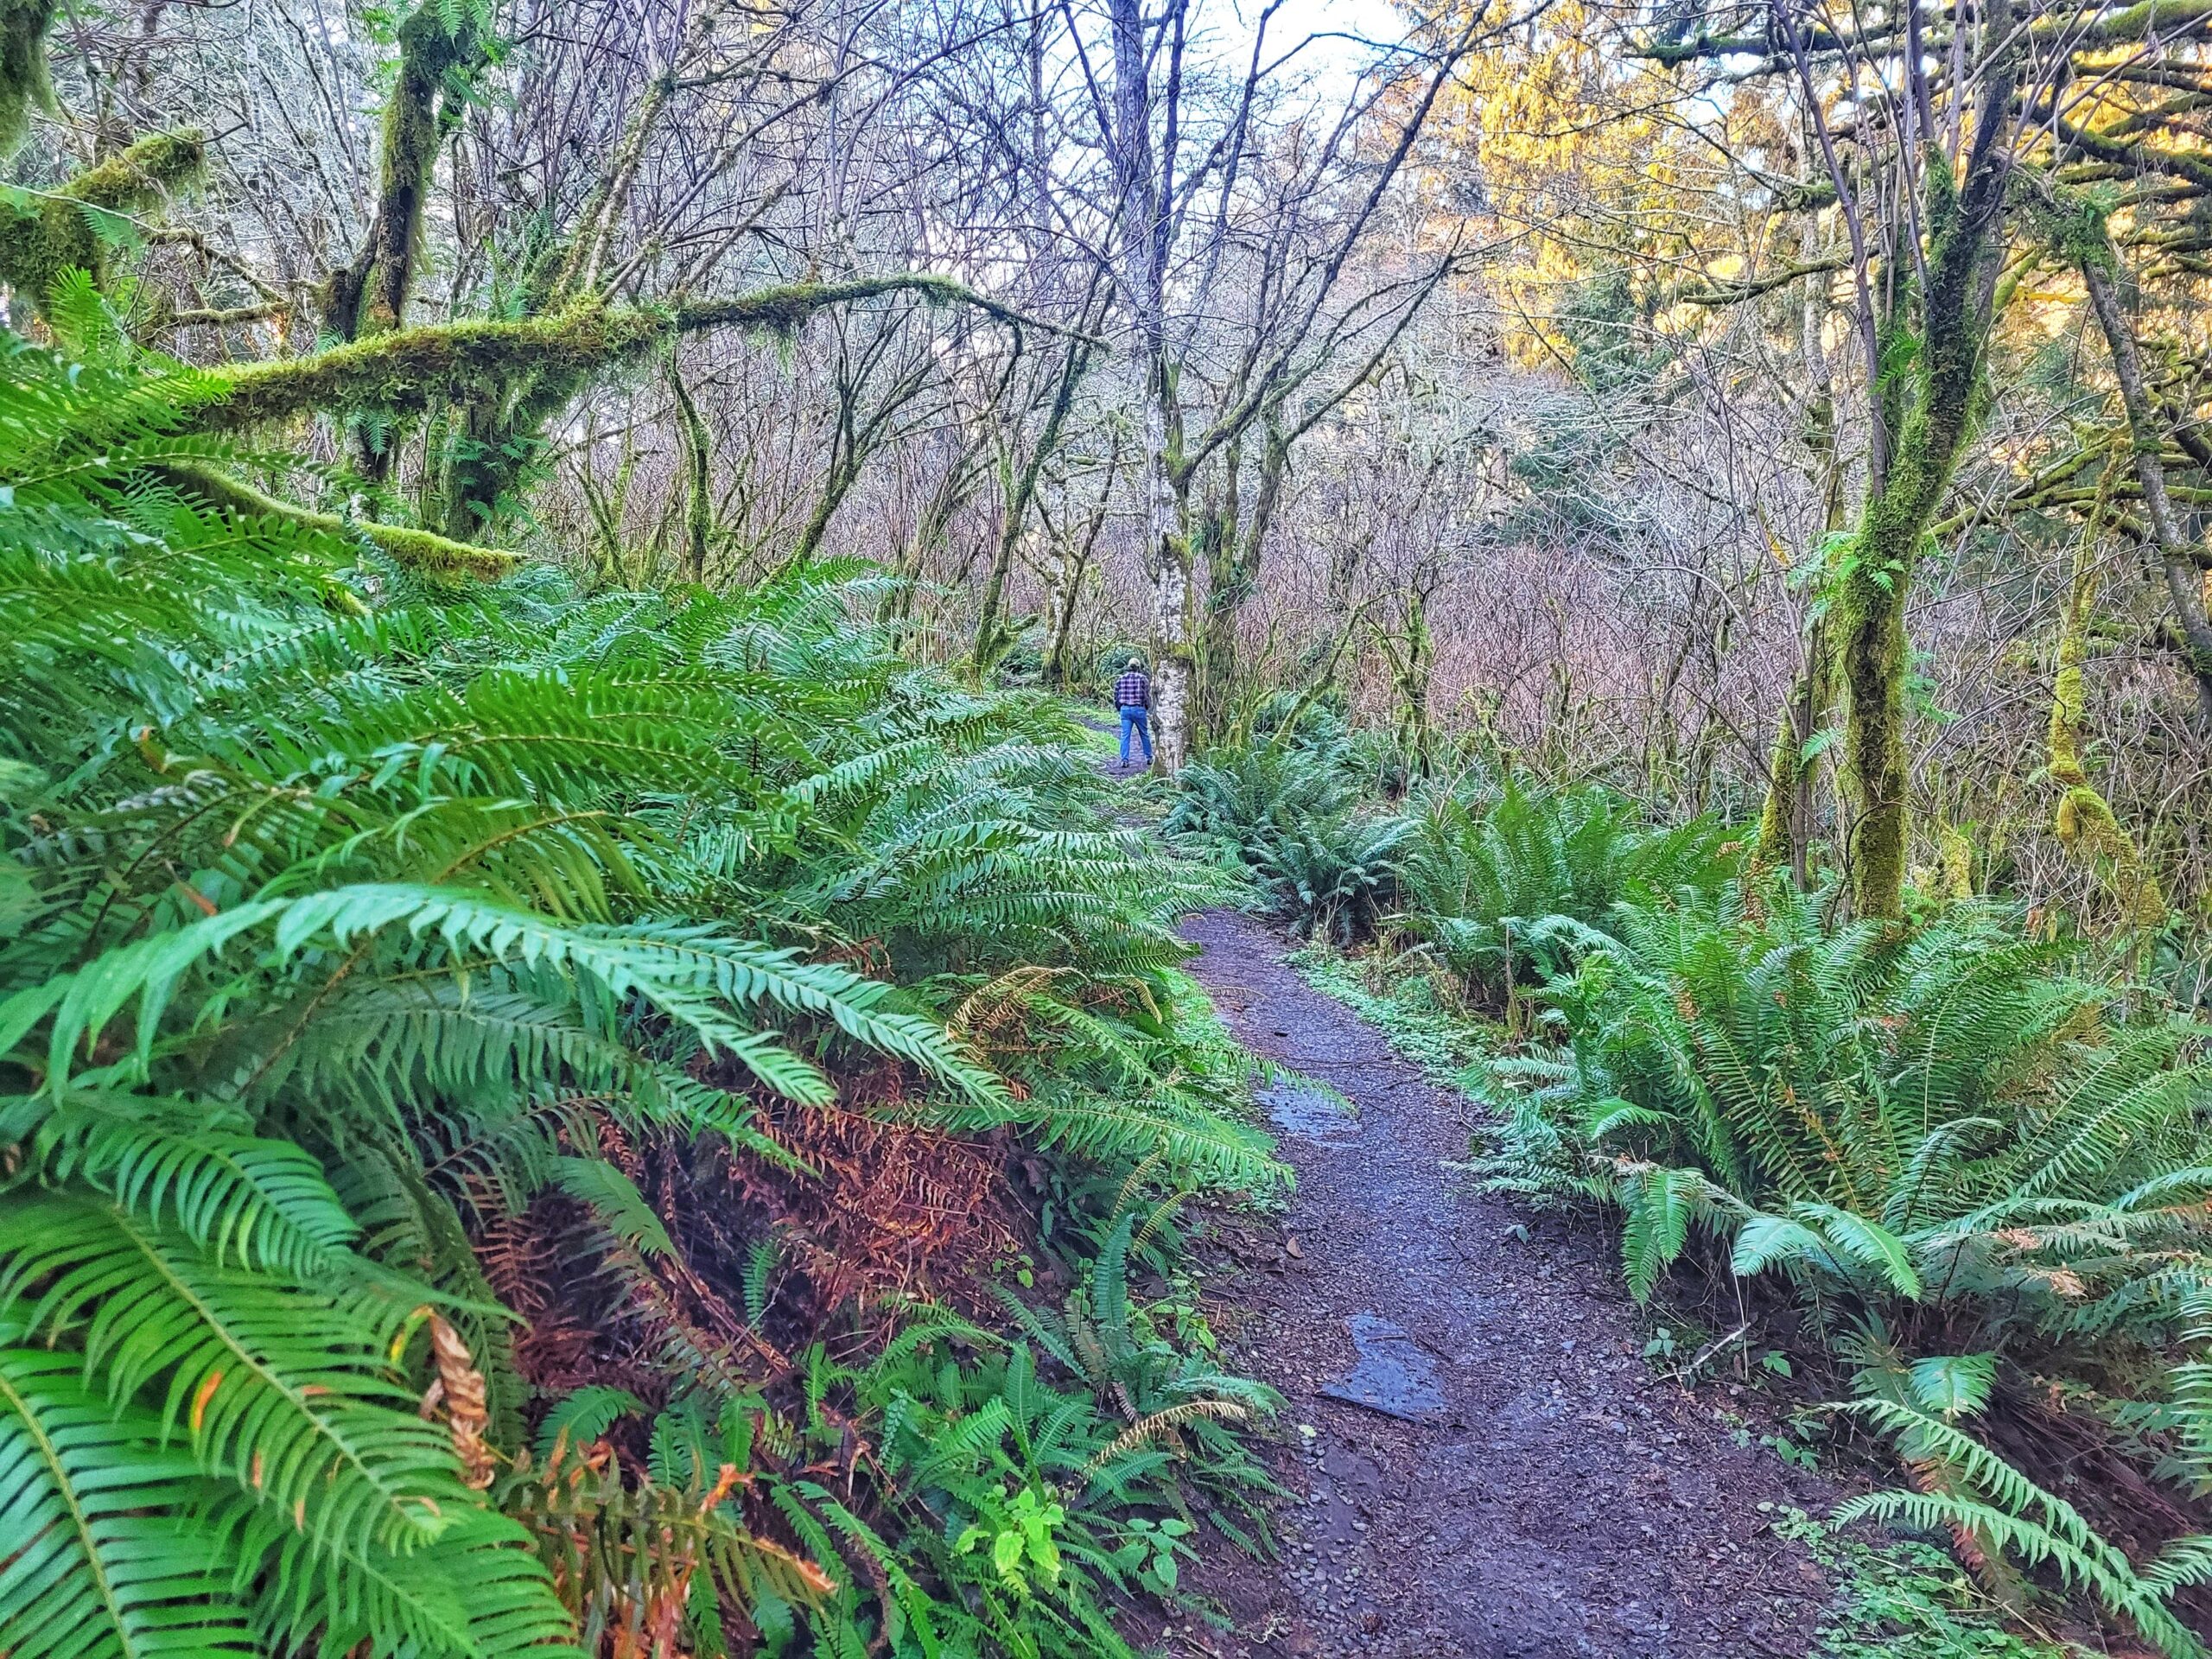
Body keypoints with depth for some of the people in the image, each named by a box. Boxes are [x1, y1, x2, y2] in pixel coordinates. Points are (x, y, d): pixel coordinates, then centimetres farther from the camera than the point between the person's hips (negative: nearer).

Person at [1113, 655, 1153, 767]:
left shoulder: (1121, 679, 6)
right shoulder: (1143, 678, -3)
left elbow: (1116, 695, 7)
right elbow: (1147, 695, -3)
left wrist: (1119, 708, 20)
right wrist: (1148, 708, 14)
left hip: (1125, 709, 2)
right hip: (1139, 709, -2)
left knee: (1125, 736, 2)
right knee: (1144, 735, 13)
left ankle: (1124, 759, -6)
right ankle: (1148, 757, 22)